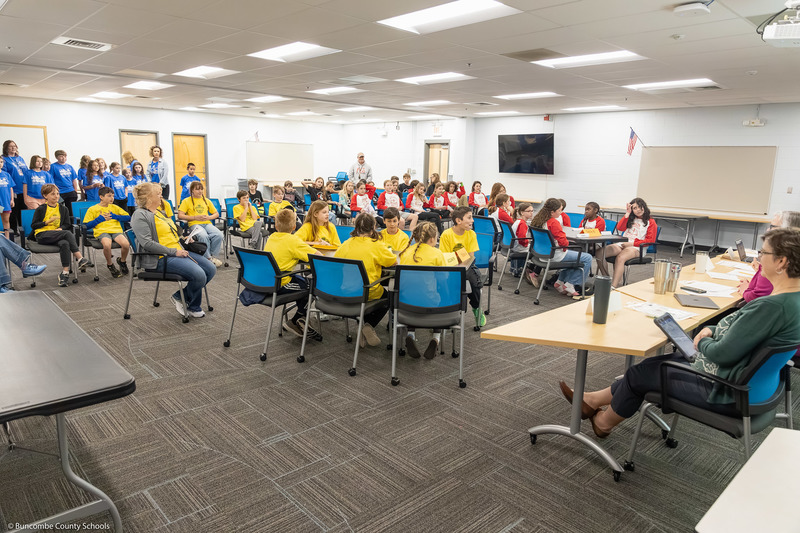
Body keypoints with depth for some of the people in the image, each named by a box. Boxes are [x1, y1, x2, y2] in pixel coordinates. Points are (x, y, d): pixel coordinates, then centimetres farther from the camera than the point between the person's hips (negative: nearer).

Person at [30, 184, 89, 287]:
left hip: (58, 234, 3)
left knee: (65, 244, -36)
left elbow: (67, 224, 15)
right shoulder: (40, 209, 7)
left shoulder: (63, 209, 18)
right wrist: (47, 222, -10)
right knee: (67, 233, -33)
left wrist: (60, 228, -6)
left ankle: (65, 272, -37)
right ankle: (80, 258, -40)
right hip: (42, 235, -3)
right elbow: (33, 225, 3)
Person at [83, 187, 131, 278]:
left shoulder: (115, 207, 22)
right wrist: (100, 219, -2)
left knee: (126, 244, -30)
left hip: (116, 230, 2)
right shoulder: (92, 209, 13)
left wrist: (114, 216, 2)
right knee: (107, 245, -38)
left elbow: (128, 217, 13)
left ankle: (122, 261, 3)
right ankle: (110, 265, -8)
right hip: (102, 232, -2)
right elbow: (86, 226, 7)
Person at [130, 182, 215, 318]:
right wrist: (174, 252, -20)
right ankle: (193, 307, 1)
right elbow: (147, 243, -19)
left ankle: (180, 296, 7)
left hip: (179, 252, 10)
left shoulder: (160, 212, 21)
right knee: (198, 275, -26)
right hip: (161, 259, -9)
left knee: (210, 270, -5)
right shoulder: (140, 215, -8)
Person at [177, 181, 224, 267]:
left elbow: (216, 214, 22)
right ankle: (208, 258, -22)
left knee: (219, 235, -31)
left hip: (207, 223, 3)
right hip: (194, 224, -3)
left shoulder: (206, 200, 23)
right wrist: (195, 217, -9)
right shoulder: (186, 201, 10)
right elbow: (180, 216, 0)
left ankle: (213, 255, -12)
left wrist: (208, 217, 1)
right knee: (203, 236, -39)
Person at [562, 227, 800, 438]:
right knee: (652, 363, 15)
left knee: (639, 374, 6)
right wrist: (712, 330, 1)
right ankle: (592, 400, 30)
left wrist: (702, 343, -7)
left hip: (724, 391, -9)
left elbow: (722, 354, -28)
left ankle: (603, 423, 33)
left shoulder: (773, 306, -31)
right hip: (746, 379, 9)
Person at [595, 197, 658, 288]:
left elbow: (650, 240, -2)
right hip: (622, 244, 6)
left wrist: (632, 243, -12)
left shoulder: (651, 222, 9)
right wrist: (627, 214, 5)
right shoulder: (631, 219, 24)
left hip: (636, 248, -6)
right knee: (599, 253, -20)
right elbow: (619, 227, 7)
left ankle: (613, 287, -47)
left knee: (620, 258, -40)